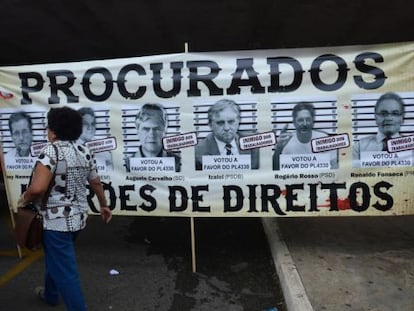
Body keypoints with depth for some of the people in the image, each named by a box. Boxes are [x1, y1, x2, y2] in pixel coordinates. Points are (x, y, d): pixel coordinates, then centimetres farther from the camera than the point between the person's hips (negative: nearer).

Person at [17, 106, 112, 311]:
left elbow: (38, 188, -29)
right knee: (55, 257, 31)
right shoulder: (83, 151, 4)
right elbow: (96, 182, 12)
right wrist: (104, 205, 25)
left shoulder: (51, 150, -18)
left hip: (57, 219, -8)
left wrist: (24, 199, -7)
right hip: (78, 216, 9)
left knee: (64, 271, 3)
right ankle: (50, 294, 52)